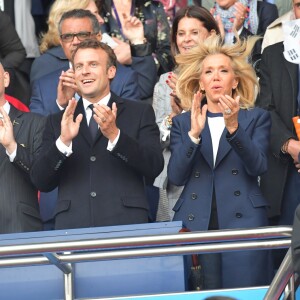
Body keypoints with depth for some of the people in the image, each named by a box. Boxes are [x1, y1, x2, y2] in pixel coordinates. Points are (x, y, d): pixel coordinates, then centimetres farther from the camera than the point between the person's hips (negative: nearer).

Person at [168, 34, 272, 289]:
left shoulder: (257, 118, 9)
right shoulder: (182, 122, 13)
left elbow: (258, 167, -6)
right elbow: (176, 177, 1)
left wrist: (233, 127, -20)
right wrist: (194, 133, -13)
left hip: (243, 221, -1)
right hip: (195, 225, 1)